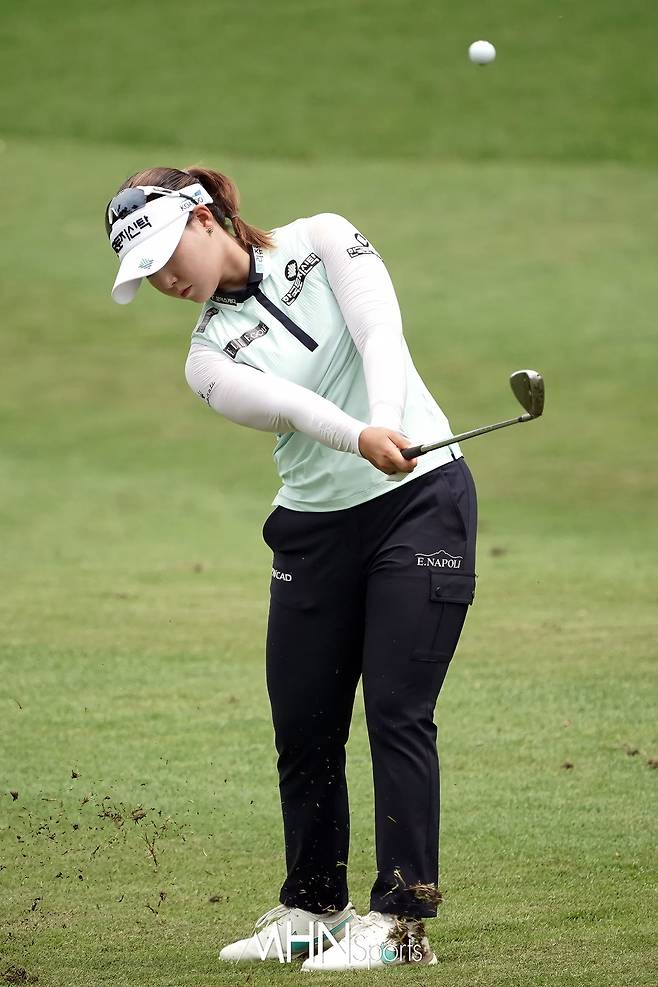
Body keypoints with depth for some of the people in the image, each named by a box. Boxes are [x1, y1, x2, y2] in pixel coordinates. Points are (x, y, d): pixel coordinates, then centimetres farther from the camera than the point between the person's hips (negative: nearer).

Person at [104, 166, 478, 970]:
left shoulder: (320, 241, 0)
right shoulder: (209, 358, 1)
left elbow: (379, 329, -17)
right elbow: (287, 404, -20)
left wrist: (387, 418, -36)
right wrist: (360, 438, -40)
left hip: (421, 498, -4)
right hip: (316, 528, 4)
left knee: (398, 710, -10)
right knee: (303, 725, 5)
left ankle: (401, 919, -9)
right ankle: (314, 909, 21)